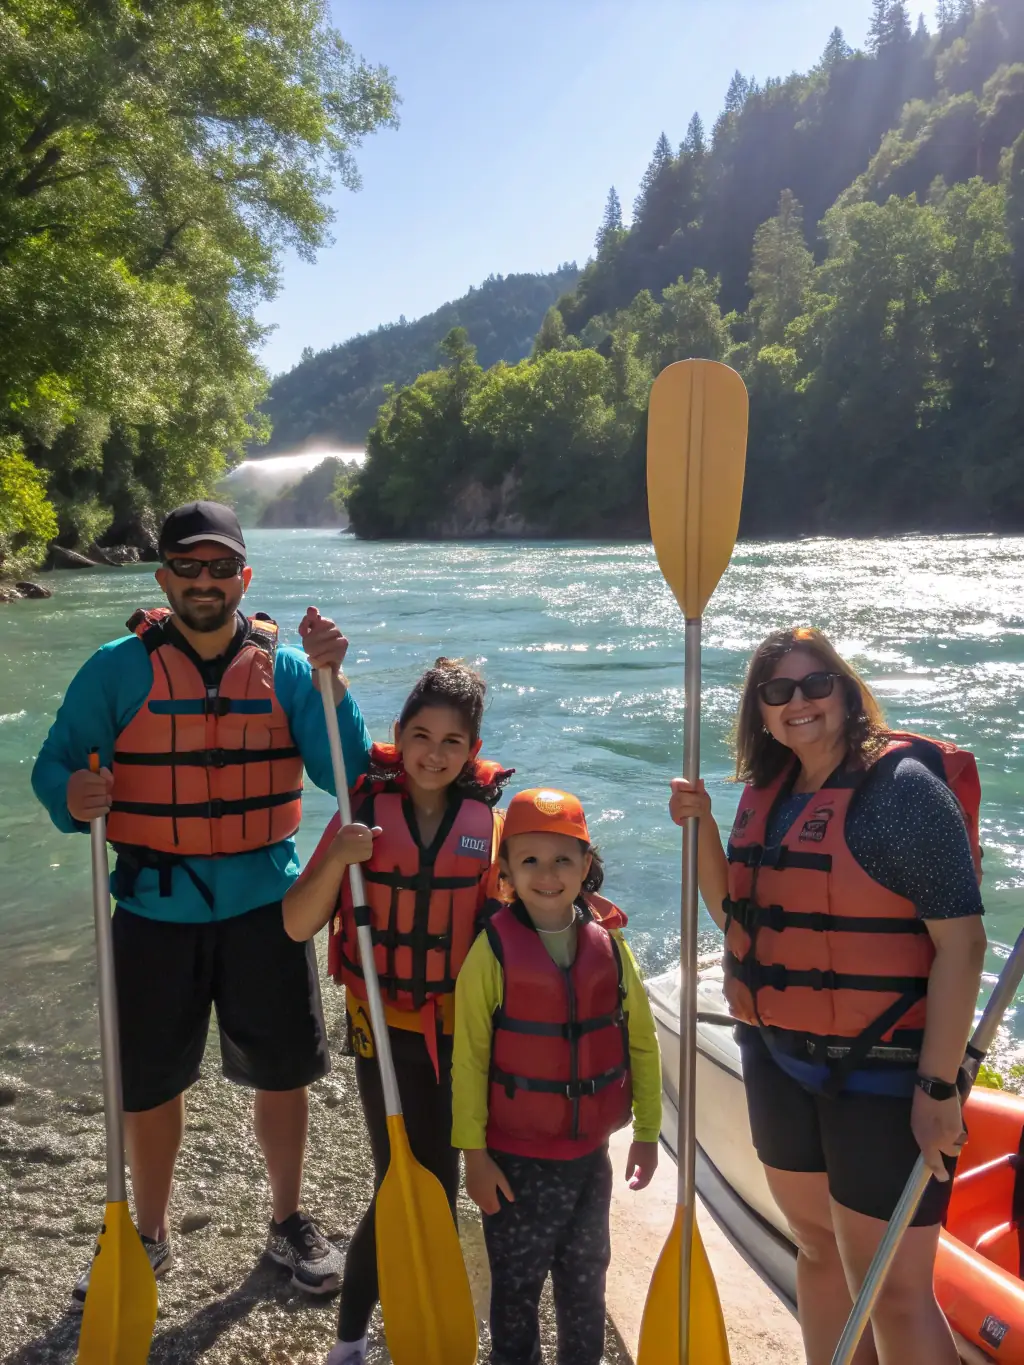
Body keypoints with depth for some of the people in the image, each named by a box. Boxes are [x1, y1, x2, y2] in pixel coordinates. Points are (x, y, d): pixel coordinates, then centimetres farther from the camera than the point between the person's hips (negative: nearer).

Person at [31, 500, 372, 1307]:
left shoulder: (286, 666, -3)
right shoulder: (118, 668, -6)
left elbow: (347, 776, -9)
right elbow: (53, 763, -2)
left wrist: (329, 682, -22)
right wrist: (71, 797, -25)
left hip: (265, 906, 1)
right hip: (155, 910, 0)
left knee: (282, 1074, 13)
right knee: (150, 1085, 14)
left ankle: (290, 1224, 38)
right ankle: (149, 1236, 40)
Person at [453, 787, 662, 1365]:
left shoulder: (609, 945, -5)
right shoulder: (492, 951, -15)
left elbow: (642, 1042, 2)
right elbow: (469, 1058, -12)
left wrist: (647, 1132, 3)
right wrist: (474, 1153, -11)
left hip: (590, 1154, 3)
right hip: (515, 1160, -3)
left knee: (586, 1284, 21)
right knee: (516, 1291, 14)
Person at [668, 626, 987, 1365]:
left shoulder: (902, 785, -15)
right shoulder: (766, 794, 5)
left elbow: (961, 942, -17)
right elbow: (736, 917, 11)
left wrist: (939, 1087, -20)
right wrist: (703, 827, -3)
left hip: (883, 1074, -7)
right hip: (781, 1062, 7)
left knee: (892, 1292, 2)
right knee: (820, 1250, 21)